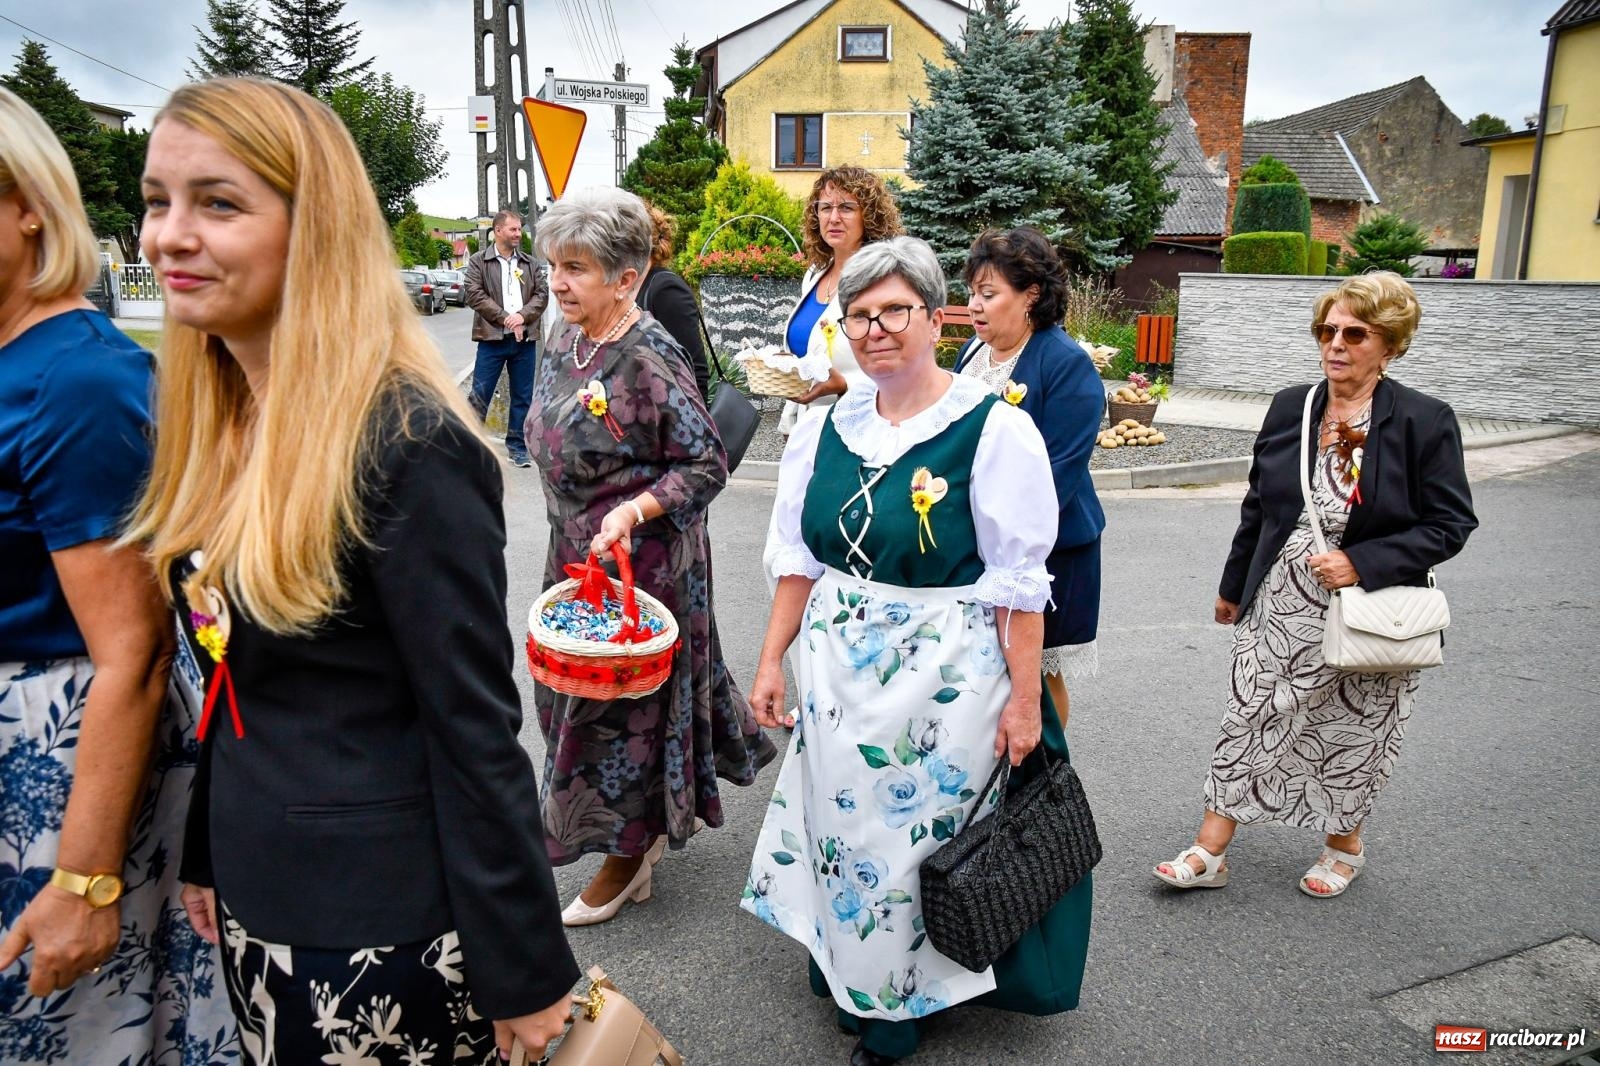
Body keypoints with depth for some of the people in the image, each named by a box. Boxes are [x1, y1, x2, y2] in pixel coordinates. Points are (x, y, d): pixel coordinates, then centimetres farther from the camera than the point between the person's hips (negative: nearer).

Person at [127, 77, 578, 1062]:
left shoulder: (405, 441, -23)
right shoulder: (215, 425, 2)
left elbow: (476, 733, -21)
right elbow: (234, 685, 10)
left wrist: (524, 974, -15)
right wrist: (208, 853, 17)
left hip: (387, 935, -7)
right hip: (256, 906, 8)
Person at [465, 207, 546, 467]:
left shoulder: (530, 263, 11)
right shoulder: (478, 262, 2)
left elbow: (542, 294, 5)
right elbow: (474, 295, -8)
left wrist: (522, 316, -12)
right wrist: (505, 318, -14)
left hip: (525, 339, 3)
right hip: (492, 339, -3)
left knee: (522, 397, 8)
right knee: (480, 396, -1)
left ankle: (517, 446, 18)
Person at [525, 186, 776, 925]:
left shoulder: (649, 357, -22)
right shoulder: (568, 348, 4)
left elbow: (707, 466, -20)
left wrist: (633, 511, -32)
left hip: (639, 561, -9)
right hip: (577, 555, 9)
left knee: (622, 697, 5)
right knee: (581, 690, 19)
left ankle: (627, 856, 27)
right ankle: (656, 815, 42)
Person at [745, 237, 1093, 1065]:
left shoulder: (994, 430, -12)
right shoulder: (828, 428, 4)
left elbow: (1019, 583, -11)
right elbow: (798, 557, 9)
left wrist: (1023, 700, -11)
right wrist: (772, 661, 7)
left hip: (943, 675, -4)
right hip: (837, 670, 5)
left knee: (923, 831, 8)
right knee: (842, 821, 16)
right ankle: (844, 960, 43)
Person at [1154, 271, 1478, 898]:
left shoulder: (1425, 422, -11)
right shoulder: (1290, 407, 1)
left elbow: (1450, 524, -9)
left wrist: (1362, 563, -21)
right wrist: (1233, 586, 15)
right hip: (1281, 607, 3)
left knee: (1352, 734, 14)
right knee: (1250, 720, 5)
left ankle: (1344, 847, 39)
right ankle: (1209, 853, 14)